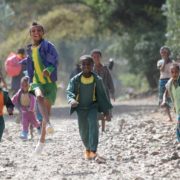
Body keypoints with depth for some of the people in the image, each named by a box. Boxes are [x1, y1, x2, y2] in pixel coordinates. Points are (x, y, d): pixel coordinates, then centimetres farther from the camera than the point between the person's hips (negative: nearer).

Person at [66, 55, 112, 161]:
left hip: (93, 107, -1)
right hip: (81, 108, 1)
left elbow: (102, 95, 1)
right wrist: (72, 100, -38)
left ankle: (93, 150, -29)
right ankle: (88, 148, 36)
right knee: (83, 131, 7)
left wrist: (106, 110, 3)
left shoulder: (97, 80, -8)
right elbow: (69, 91, -15)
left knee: (93, 124, -25)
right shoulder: (75, 79, -9)